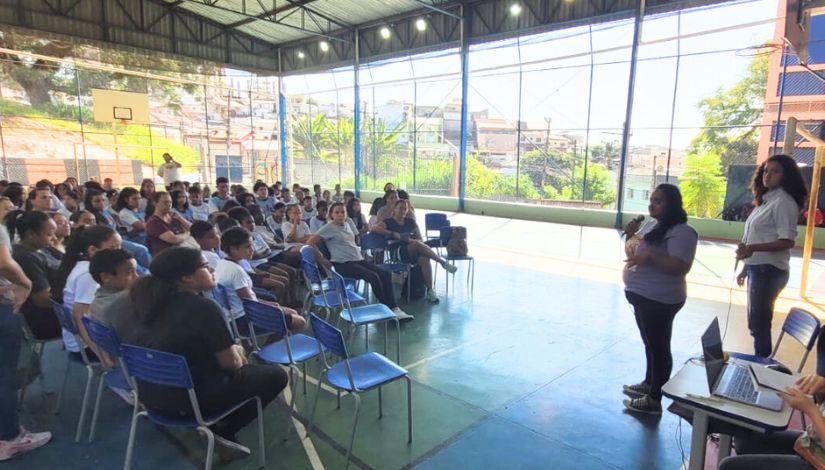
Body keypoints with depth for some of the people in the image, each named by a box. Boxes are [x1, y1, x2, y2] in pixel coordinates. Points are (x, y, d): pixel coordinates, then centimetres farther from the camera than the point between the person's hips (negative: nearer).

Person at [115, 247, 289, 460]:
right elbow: (231, 363, -16)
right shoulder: (202, 307, -23)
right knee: (276, 375, 7)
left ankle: (218, 424, 15)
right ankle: (221, 430, 6)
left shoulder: (151, 300, 0)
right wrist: (236, 350, 6)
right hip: (192, 398, -7)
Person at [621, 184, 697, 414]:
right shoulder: (652, 225, 12)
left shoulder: (681, 232, -18)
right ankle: (648, 383, 37)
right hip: (642, 295, 10)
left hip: (659, 300, -10)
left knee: (659, 346, 1)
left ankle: (654, 399, 12)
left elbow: (680, 267, -27)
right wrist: (631, 235, 2)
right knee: (650, 343, 21)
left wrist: (650, 256, -30)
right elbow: (635, 252, 20)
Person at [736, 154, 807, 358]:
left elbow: (787, 241, -19)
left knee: (759, 322, -2)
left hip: (769, 270, -9)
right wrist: (745, 268, 17)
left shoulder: (783, 202, -13)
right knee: (757, 320, 16)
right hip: (757, 268, 9)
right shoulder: (765, 200, 14)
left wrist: (753, 248, -31)